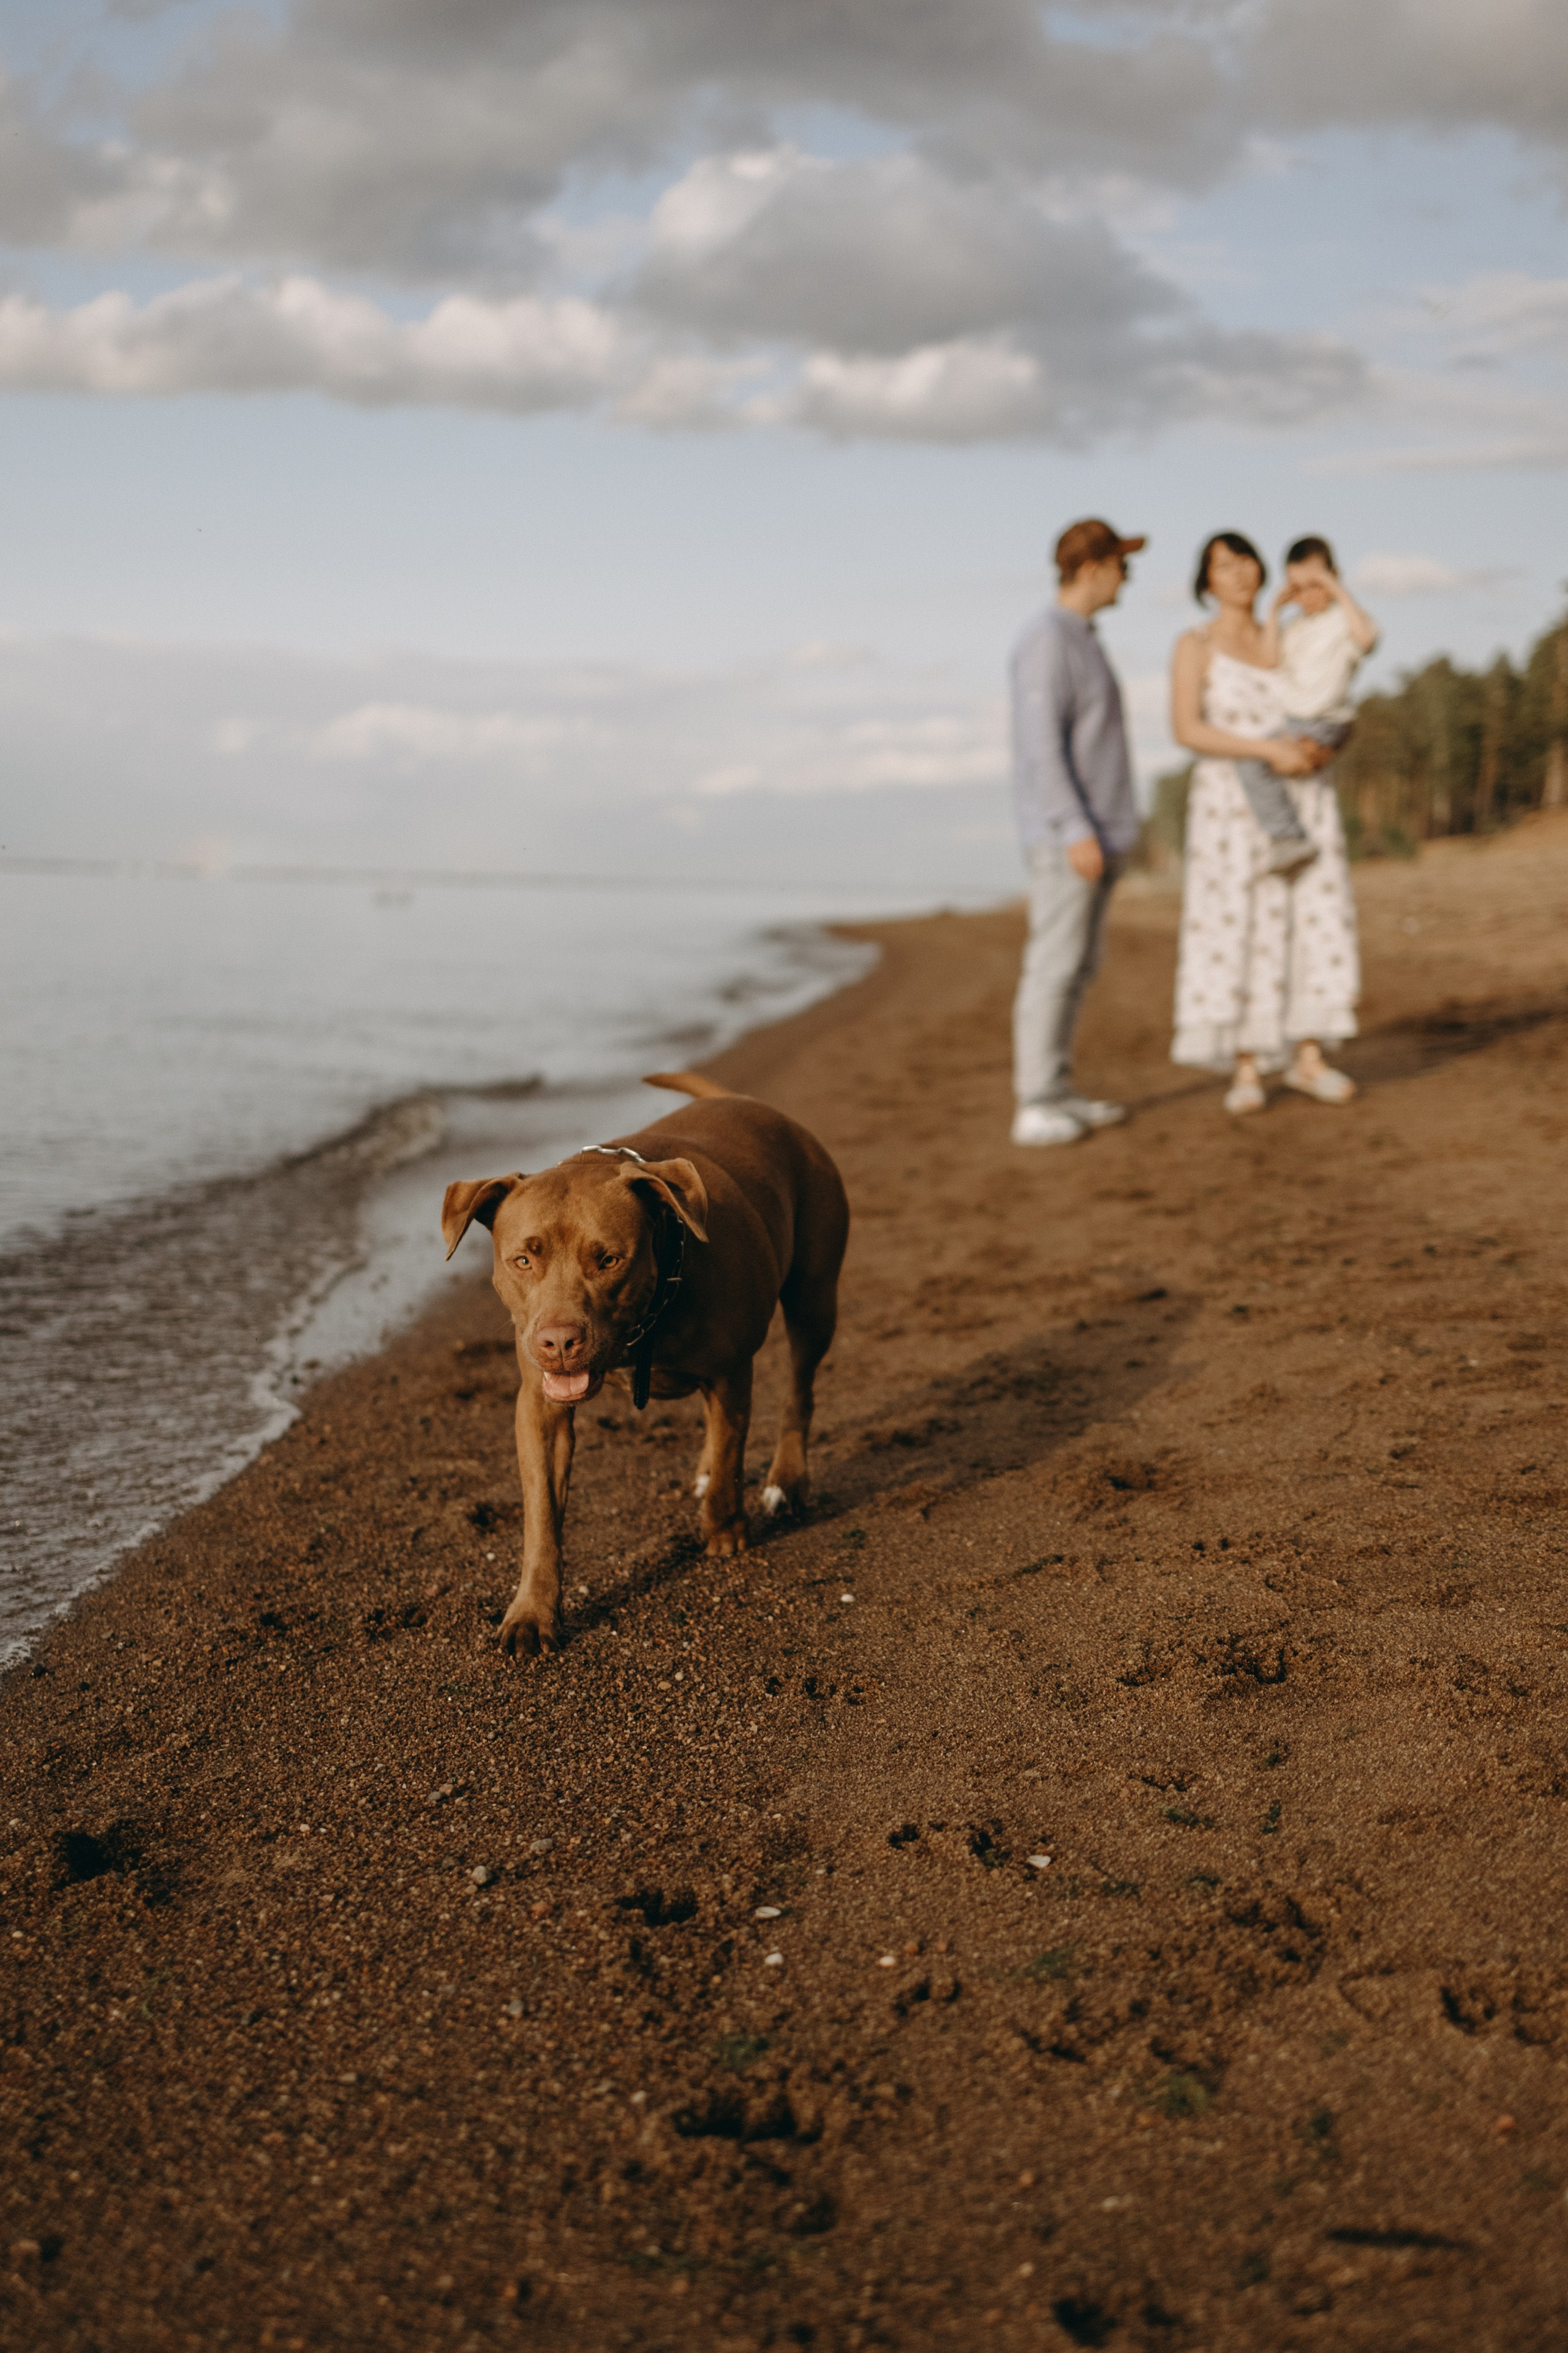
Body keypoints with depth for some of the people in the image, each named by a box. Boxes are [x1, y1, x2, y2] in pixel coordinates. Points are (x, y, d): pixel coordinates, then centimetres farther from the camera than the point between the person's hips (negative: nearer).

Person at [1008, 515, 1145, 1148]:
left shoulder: (1081, 640, 18)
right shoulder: (1046, 640, -14)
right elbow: (1041, 745, -21)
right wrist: (1076, 832, -25)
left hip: (1097, 833, 10)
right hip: (1065, 834, -10)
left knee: (1078, 966, 11)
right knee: (1053, 965, -10)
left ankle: (1057, 1094, 17)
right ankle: (1035, 1107, -8)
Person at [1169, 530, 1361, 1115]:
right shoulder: (1194, 646, -1)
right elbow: (1186, 730, -14)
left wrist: (1318, 753, -14)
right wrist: (1270, 751, -23)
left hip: (1303, 802, 4)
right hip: (1233, 803, -4)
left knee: (1315, 923, -2)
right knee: (1235, 932, -7)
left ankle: (1309, 1061, 5)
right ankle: (1245, 1072, 1)